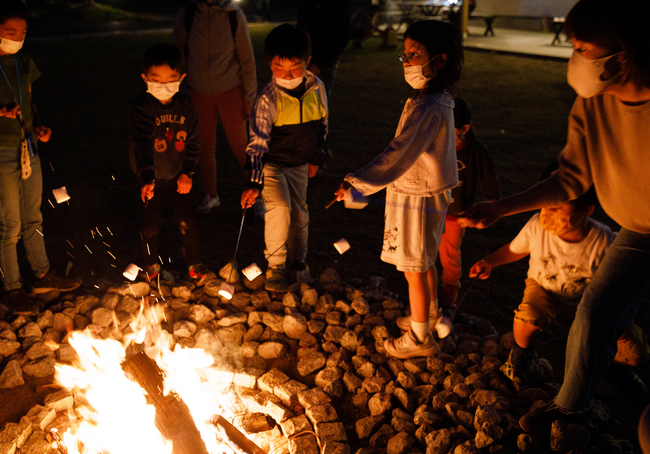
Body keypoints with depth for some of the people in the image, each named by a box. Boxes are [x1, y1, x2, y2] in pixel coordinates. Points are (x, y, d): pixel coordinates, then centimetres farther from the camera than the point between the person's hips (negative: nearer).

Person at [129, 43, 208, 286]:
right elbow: (142, 142, -37)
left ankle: (195, 264, 25)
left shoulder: (185, 104, -9)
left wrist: (187, 172, -4)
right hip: (151, 177, -2)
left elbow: (192, 139, 1)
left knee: (186, 221, 3)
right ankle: (151, 263, 34)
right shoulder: (143, 106, -23)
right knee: (150, 225, 8)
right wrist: (147, 177, -49)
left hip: (177, 175, 2)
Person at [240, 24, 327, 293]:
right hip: (271, 163, -4)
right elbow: (257, 142, -24)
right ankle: (275, 266, -4)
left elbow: (322, 124, 8)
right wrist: (255, 183, -30)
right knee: (280, 209, -22)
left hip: (300, 165, 5)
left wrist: (315, 158, 14)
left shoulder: (316, 88, -8)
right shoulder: (268, 98, -22)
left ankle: (298, 262, 36)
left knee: (299, 213, 15)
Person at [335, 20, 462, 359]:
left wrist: (360, 182, -38)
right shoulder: (439, 100, 5)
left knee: (414, 270, 5)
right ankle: (430, 316, 44)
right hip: (430, 193, 10)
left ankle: (420, 338, 21)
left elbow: (400, 153, -34)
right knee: (424, 263, 25)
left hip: (416, 199, -10)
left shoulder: (428, 109, -27)